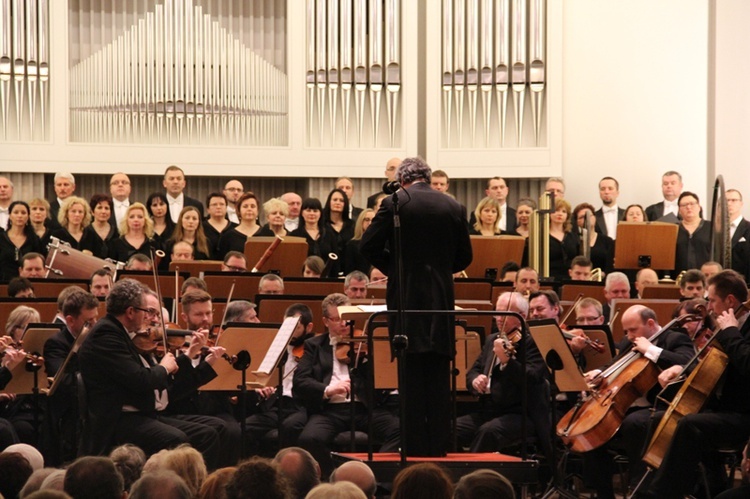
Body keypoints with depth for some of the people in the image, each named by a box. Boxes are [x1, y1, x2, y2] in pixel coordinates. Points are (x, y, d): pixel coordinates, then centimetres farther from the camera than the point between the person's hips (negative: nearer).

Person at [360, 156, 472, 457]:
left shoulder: (394, 203, -6)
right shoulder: (453, 207, 4)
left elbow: (368, 246, -4)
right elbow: (464, 257, 9)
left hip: (406, 296, -3)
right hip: (442, 297, 3)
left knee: (412, 375, 0)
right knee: (439, 377, 8)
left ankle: (415, 446, -1)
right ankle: (438, 446, 8)